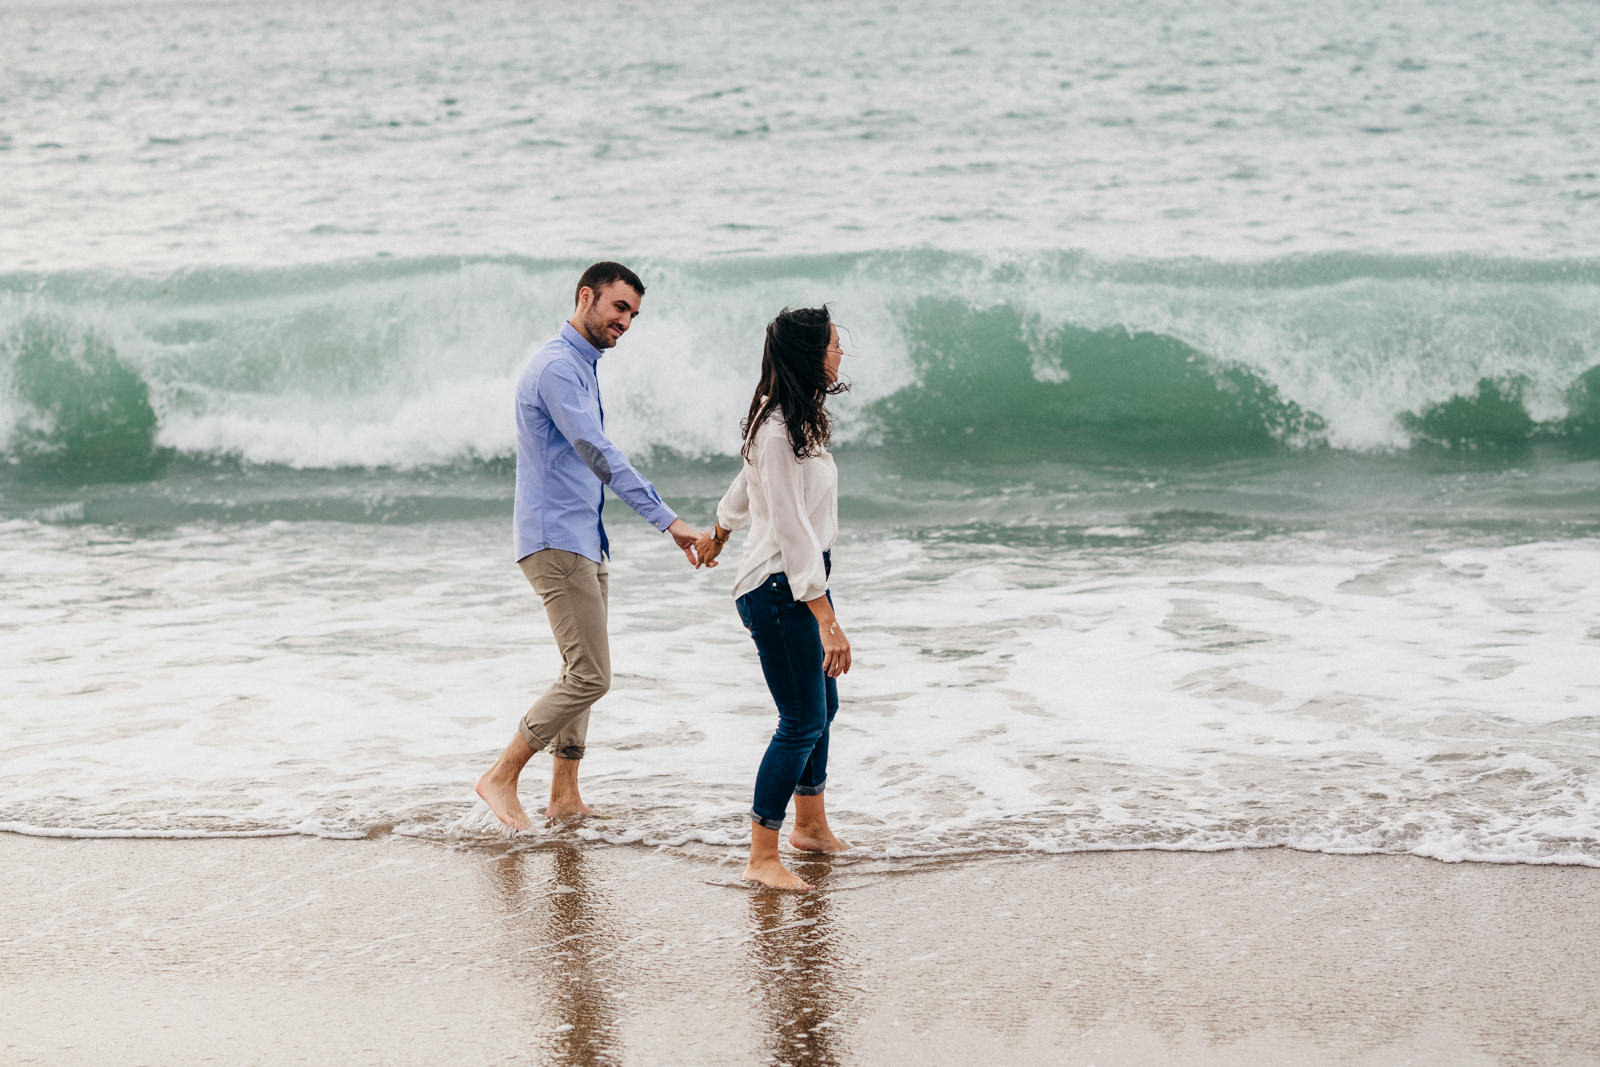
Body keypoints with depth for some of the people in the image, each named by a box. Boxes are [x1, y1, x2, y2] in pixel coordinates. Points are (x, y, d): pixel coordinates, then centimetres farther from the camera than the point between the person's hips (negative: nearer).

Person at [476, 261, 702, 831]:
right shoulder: (557, 366, -16)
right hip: (555, 539, -11)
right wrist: (667, 518, -28)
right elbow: (598, 453, -25)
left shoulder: (581, 366, 17)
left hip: (582, 539, 11)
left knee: (582, 672, 12)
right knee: (590, 676, -12)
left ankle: (564, 796, 16)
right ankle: (500, 778, -4)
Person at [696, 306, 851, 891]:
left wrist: (718, 530, 45)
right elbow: (792, 531, -27)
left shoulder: (797, 419, 8)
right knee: (802, 721, -8)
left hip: (804, 578, 10)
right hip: (777, 586, -10)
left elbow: (748, 479, 26)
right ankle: (761, 858, -2)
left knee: (823, 705, 20)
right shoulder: (778, 431, -23)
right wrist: (827, 621, -29)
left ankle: (810, 825, 36)